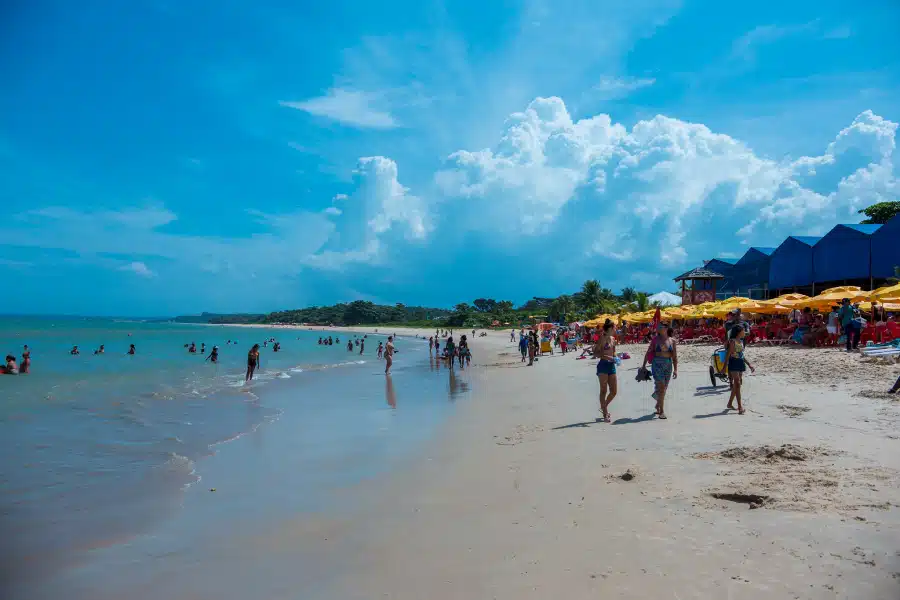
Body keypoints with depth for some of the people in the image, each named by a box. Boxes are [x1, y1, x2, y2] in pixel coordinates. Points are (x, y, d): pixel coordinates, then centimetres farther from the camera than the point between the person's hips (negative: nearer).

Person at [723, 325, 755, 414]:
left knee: (736, 385, 12)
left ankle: (730, 404, 25)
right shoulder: (732, 341, -10)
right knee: (737, 384, -13)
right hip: (734, 363, -9)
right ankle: (740, 407, -16)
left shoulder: (741, 341, 14)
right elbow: (728, 354, -13)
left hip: (740, 363, 9)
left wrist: (749, 364, 21)